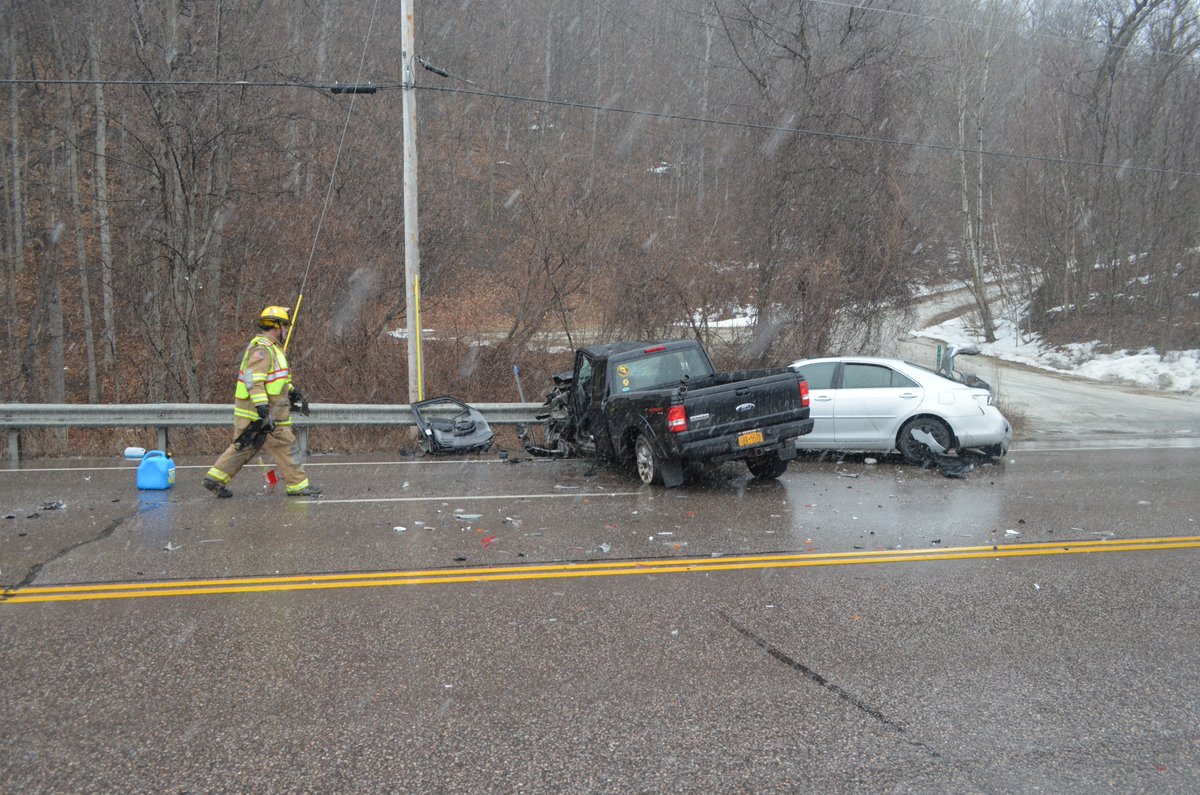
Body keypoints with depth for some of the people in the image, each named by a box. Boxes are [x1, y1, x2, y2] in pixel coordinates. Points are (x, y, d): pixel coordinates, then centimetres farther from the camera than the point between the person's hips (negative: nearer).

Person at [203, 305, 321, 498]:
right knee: (282, 446, -2)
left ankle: (215, 478, 16)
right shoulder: (261, 349, -17)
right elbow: (254, 380, -25)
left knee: (243, 447, 13)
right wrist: (263, 410, -30)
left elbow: (278, 378, 30)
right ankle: (297, 486, 5)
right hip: (259, 412, -10)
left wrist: (294, 393, 25)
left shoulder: (272, 348, 18)